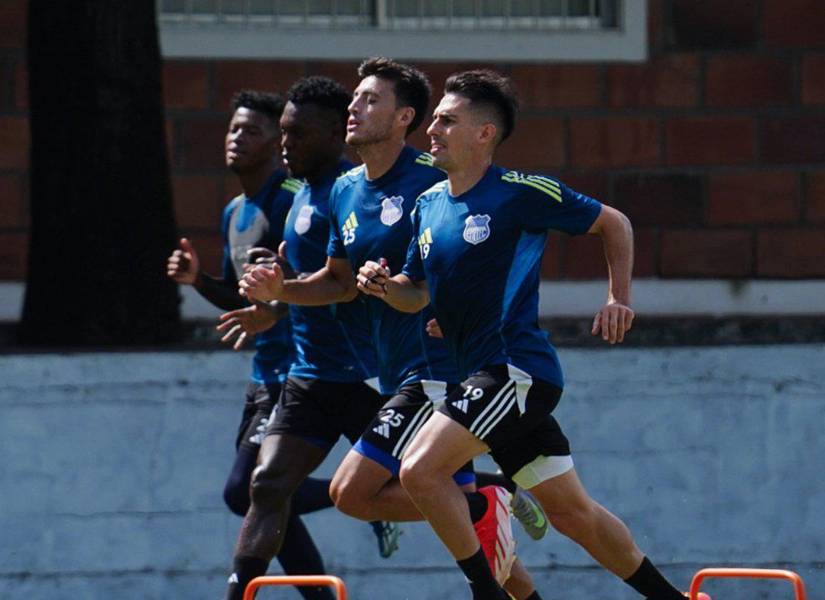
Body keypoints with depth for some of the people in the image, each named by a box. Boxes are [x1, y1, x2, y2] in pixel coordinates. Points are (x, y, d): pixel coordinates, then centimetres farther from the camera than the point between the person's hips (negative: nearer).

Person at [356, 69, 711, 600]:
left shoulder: (520, 193, -9)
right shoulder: (429, 204, 12)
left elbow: (612, 223, 1)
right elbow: (418, 294, 20)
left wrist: (619, 299, -3)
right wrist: (385, 286, -1)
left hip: (517, 367, -8)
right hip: (483, 374, 8)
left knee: (421, 469, -19)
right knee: (571, 511, 12)